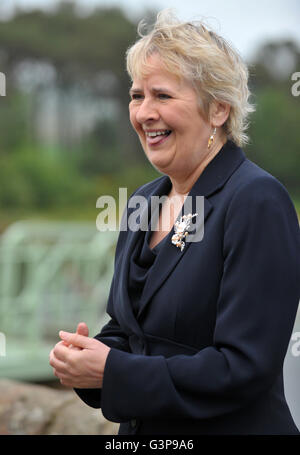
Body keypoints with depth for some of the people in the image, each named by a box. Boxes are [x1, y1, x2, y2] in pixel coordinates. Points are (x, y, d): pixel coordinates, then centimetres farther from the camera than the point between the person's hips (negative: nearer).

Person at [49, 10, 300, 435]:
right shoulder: (143, 202, 5)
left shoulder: (258, 201, -18)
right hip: (140, 428, 6)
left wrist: (112, 372, -22)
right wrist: (86, 357, -9)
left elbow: (246, 367, -23)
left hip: (232, 427, -6)